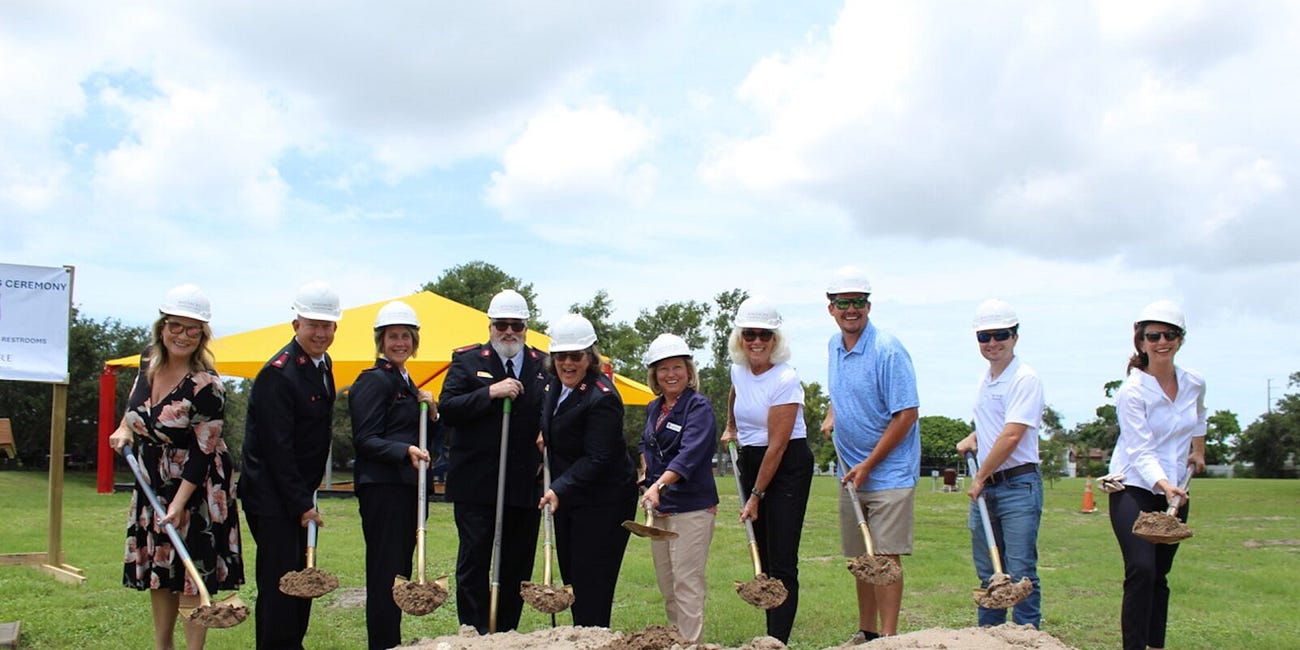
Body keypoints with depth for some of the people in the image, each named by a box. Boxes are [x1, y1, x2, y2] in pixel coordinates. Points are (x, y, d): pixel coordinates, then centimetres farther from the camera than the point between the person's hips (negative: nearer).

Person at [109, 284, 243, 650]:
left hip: (196, 487, -7)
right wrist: (125, 428, 6)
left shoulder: (206, 386, -23)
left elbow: (203, 452, -21)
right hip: (153, 483, 7)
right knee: (156, 569, 14)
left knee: (191, 575, -4)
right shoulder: (149, 360, -2)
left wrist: (178, 505, -24)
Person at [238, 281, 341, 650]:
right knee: (279, 581, -5)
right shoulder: (278, 374, -18)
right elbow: (278, 448, -20)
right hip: (272, 495, -9)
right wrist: (301, 504, -18)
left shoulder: (322, 364, 9)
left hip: (299, 493, 9)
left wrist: (308, 497, 16)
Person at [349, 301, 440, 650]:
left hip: (408, 487, 9)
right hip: (382, 488, -9)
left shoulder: (407, 383, 19)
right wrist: (406, 451, -27)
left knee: (400, 572, 12)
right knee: (385, 572, -7)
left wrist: (431, 411, 3)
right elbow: (365, 440, -13)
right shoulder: (374, 381, -7)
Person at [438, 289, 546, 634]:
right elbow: (447, 410, -8)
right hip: (476, 483, -2)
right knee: (474, 564, 0)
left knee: (517, 567, 8)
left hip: (526, 485, 3)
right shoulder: (467, 360, 3)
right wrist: (491, 393, -17)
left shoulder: (544, 365, 9)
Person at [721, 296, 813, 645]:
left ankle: (779, 641, -9)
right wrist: (731, 428, 40)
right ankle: (772, 634, 16)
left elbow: (777, 446, -18)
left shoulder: (785, 381, -19)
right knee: (764, 557, 10)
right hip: (751, 460, 7)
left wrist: (756, 496, -15)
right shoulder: (738, 369, 3)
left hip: (788, 466, -7)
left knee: (782, 561, -10)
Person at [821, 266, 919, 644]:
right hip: (851, 472, 7)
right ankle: (866, 632, 25)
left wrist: (867, 466, -16)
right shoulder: (834, 346, 8)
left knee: (886, 556, -8)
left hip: (888, 472, -7)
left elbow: (906, 414, -18)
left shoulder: (887, 351, -16)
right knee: (859, 557, 13)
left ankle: (888, 637, -3)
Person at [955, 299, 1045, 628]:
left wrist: (980, 478, -12)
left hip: (1018, 485, -8)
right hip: (984, 487, 8)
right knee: (987, 573, 14)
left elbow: (1011, 436, -18)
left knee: (1020, 573, -7)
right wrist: (972, 438, 11)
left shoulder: (1025, 379, -12)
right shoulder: (985, 379, 13)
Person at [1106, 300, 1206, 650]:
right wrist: (1163, 484, -40)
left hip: (1175, 492, 5)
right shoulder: (1131, 392, -17)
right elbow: (1140, 451, -25)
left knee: (1160, 574, 10)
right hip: (1134, 489, -5)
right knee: (1141, 569, -19)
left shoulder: (1194, 383, 0)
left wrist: (1198, 450, 26)